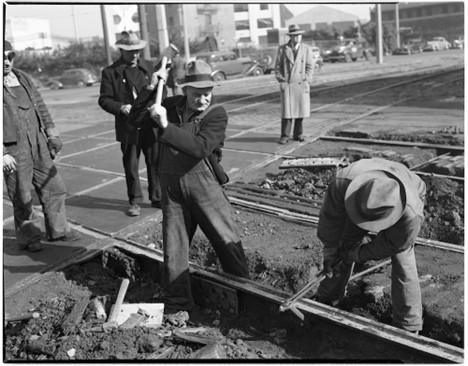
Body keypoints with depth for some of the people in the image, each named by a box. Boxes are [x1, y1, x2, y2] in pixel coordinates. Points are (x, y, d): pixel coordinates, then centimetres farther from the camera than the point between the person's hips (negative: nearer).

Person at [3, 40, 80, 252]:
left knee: (54, 188, 11)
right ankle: (28, 238, 24)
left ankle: (57, 231, 27)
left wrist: (51, 133, 12)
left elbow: (40, 106, 17)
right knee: (22, 198, 5)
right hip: (13, 151, -6)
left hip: (38, 145, 6)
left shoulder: (23, 78, 11)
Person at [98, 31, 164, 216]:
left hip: (150, 124, 3)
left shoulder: (148, 67, 10)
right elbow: (104, 99, -2)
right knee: (131, 166, 6)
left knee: (156, 162, 8)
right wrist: (121, 107, -18)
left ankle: (157, 197, 23)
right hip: (128, 128, -3)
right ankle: (135, 201, 20)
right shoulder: (110, 72, -1)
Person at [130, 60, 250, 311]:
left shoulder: (216, 114, -8)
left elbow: (201, 148, -24)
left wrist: (166, 126, -25)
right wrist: (151, 89, -3)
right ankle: (178, 303, 26)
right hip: (171, 186, 4)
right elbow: (136, 118, 11)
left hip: (203, 184, -3)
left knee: (227, 240, 2)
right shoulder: (171, 105, 6)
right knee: (173, 246, 9)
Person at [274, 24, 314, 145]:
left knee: (301, 110, 3)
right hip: (287, 85, -1)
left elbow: (310, 67, 4)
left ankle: (298, 134, 16)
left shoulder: (306, 49, 5)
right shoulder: (282, 49, 3)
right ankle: (284, 136, 4)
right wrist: (281, 82, -5)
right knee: (286, 111, -5)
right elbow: (278, 67, 5)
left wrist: (307, 82, -7)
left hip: (301, 85, 2)